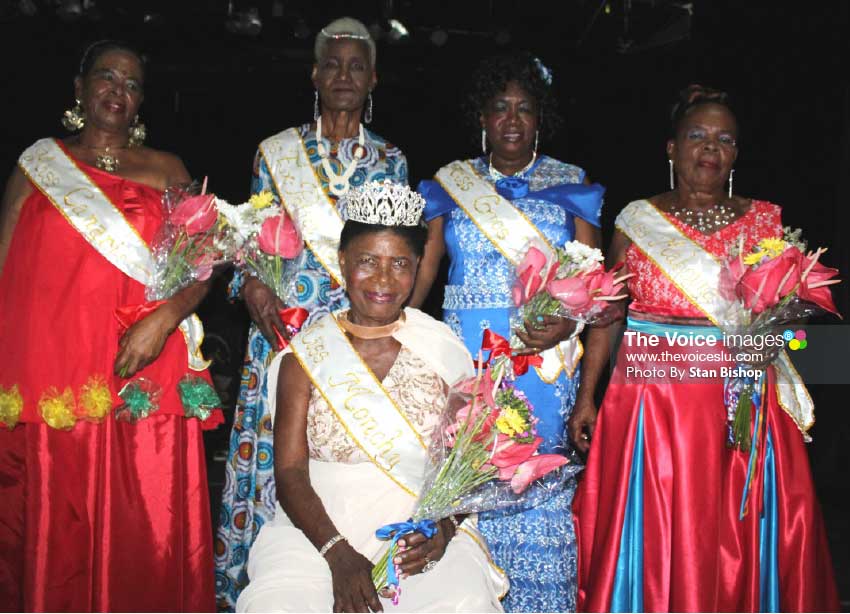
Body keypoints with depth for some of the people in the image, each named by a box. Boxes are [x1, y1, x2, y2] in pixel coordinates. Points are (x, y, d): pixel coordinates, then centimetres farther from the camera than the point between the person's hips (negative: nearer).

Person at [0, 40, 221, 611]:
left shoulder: (166, 171, 11)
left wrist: (163, 319, -13)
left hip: (144, 380, 0)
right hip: (50, 386, 1)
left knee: (148, 535, 0)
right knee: (54, 539, 4)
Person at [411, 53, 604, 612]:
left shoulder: (571, 186, 9)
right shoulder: (450, 184, 11)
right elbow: (419, 274, 5)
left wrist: (568, 325, -15)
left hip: (545, 358, -1)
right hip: (466, 356, 1)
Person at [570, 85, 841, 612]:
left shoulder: (764, 220, 8)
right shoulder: (638, 219, 5)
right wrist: (586, 397, 1)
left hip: (742, 403, 1)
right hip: (652, 400, -1)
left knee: (737, 540, 7)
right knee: (654, 536, 4)